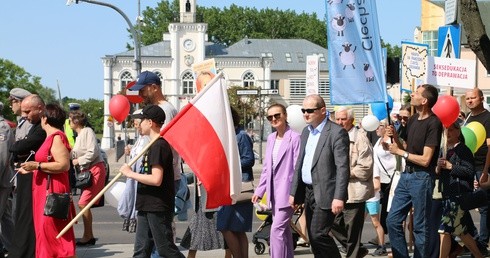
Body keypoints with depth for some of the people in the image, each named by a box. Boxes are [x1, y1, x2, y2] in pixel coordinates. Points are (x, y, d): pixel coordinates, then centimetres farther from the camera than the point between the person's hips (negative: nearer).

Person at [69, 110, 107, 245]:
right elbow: (76, 155, 20)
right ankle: (90, 236, 15)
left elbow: (93, 152, -18)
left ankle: (87, 236, -10)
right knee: (84, 204, 10)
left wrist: (78, 161, -10)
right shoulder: (79, 136, 20)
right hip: (86, 171, 10)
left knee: (83, 203, -14)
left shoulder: (87, 131, -8)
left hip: (95, 170, -10)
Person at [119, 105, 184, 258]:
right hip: (148, 206, 10)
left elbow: (156, 179, -25)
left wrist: (131, 174, -16)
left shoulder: (159, 146, -17)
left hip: (158, 208, -10)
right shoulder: (156, 145, 16)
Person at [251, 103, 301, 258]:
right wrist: (259, 191, 14)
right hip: (274, 192, 8)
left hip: (287, 191, -8)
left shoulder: (294, 138, -12)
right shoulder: (271, 138, 12)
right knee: (284, 231, 14)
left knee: (277, 230, -13)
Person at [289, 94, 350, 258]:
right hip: (308, 192, 8)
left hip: (325, 194, -8)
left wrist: (339, 197, -23)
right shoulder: (306, 132, 13)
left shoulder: (337, 132, -12)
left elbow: (342, 167, -17)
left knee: (318, 234, -11)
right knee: (313, 238, 11)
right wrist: (293, 192, 13)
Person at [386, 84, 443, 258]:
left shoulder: (433, 123, -15)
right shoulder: (413, 119, 10)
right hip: (407, 175, 8)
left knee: (420, 227, 2)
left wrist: (399, 152, -10)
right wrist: (395, 138, -3)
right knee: (393, 220, 9)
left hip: (422, 178, -8)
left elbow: (425, 159, -18)